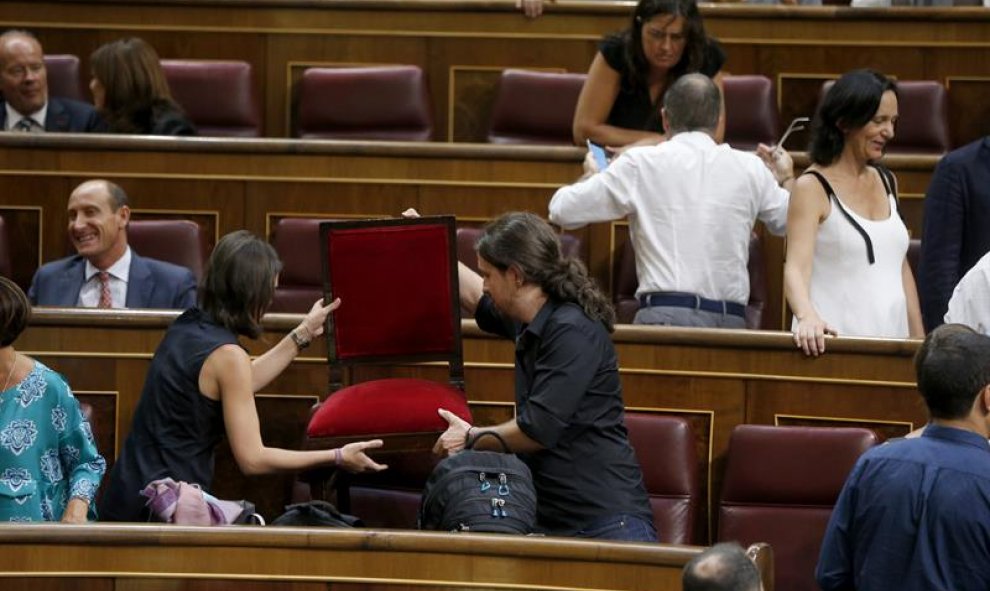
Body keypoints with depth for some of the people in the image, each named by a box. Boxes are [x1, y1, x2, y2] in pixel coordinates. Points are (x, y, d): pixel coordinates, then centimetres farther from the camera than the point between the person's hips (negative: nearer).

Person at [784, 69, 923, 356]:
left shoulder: (886, 182, 15)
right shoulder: (813, 187, -5)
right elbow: (796, 267, -17)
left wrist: (920, 341, 14)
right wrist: (807, 317, -36)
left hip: (892, 337, 6)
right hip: (835, 342, -6)